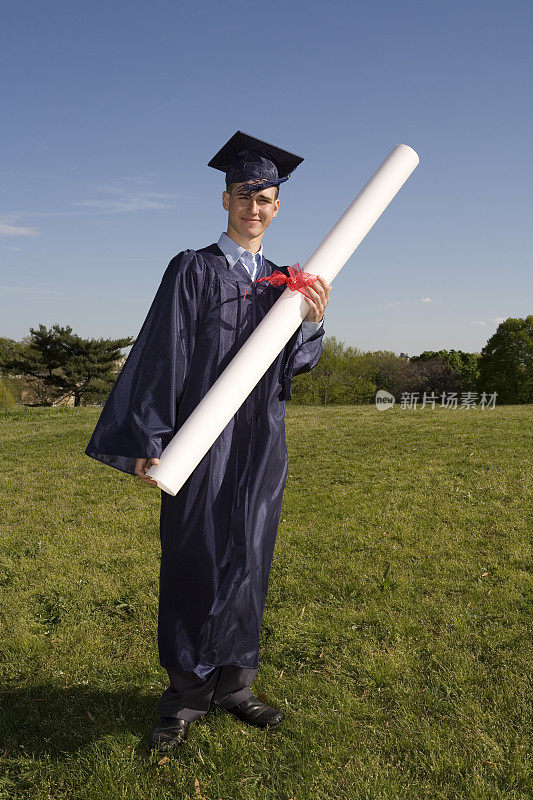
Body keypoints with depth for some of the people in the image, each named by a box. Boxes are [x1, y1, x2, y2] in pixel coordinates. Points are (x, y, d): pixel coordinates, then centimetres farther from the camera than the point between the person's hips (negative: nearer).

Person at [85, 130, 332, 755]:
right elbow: (160, 358, -8)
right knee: (197, 565, 0)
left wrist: (313, 321, -12)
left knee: (248, 564, 10)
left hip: (262, 446, 5)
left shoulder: (282, 281, 13)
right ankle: (186, 696, 17)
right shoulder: (193, 271, -1)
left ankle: (233, 684, 25)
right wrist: (148, 442, -15)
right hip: (204, 443, -4)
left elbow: (294, 366, 7)